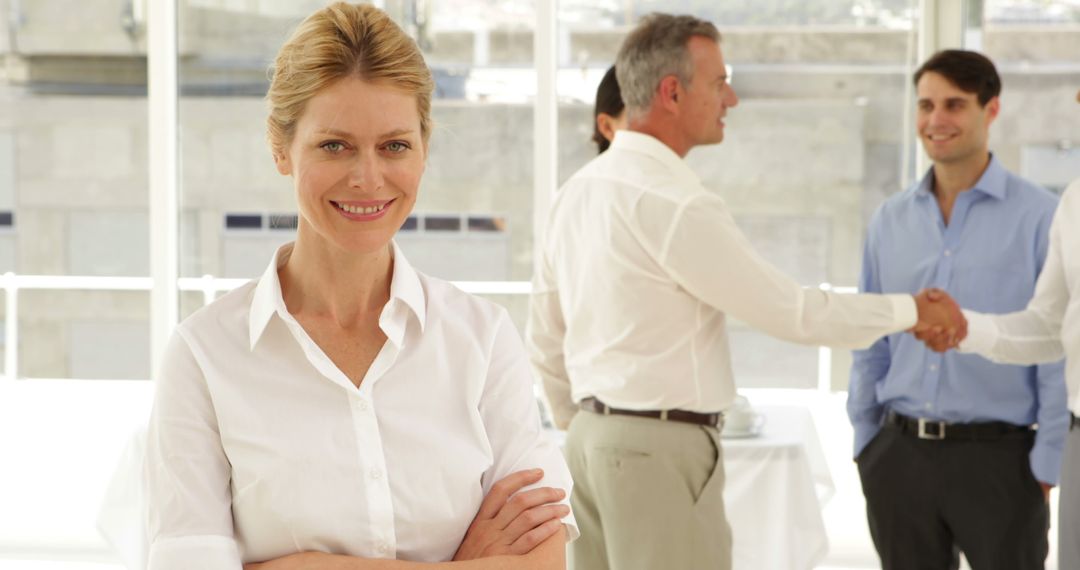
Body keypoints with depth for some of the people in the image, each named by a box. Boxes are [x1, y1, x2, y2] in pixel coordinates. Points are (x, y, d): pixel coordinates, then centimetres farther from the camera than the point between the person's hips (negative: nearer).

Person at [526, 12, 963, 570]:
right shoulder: (674, 203, -17)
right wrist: (912, 310, -2)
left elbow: (545, 337, 18)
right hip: (661, 445, -9)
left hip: (593, 436, 9)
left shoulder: (577, 191, 10)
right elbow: (790, 309, -14)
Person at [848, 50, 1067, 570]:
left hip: (997, 458, -4)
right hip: (899, 458, 4)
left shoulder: (1040, 217, -5)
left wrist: (1046, 466, -8)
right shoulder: (890, 220, 8)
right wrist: (865, 442, 11)